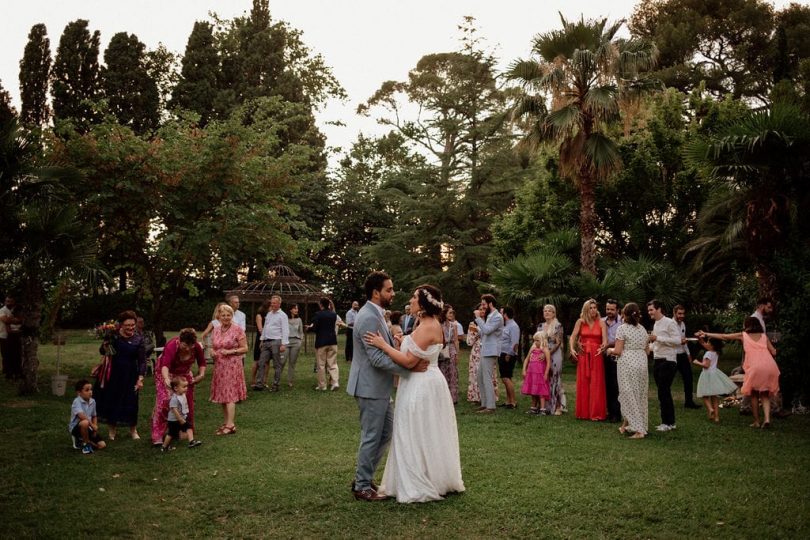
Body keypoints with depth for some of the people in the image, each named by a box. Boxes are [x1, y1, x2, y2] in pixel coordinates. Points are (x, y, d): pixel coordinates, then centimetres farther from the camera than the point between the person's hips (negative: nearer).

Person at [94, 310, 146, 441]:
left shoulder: (138, 340, -6)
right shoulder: (114, 336, -5)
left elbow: (142, 360, -5)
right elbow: (102, 352, 5)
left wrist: (140, 378, -12)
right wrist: (105, 345, -17)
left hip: (129, 375, -1)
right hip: (113, 373, 1)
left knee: (131, 402, 5)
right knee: (111, 399, 9)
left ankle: (133, 430, 24)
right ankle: (111, 429, 28)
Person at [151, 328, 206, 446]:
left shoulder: (197, 347, -22)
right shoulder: (172, 346, -37)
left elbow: (201, 362, -5)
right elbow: (165, 365, -51)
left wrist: (201, 374, -22)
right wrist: (166, 379, -68)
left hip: (184, 373, 5)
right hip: (166, 373, -5)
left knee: (187, 401, 3)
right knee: (164, 401, -15)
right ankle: (158, 436, -13)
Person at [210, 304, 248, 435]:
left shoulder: (237, 330, -7)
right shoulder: (215, 331, 10)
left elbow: (245, 348, -7)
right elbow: (213, 347, 21)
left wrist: (231, 351, -19)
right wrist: (213, 353, -2)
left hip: (232, 366, -6)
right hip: (219, 366, 6)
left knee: (230, 395, -8)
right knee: (222, 395, 9)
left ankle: (231, 425, -6)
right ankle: (226, 422, 18)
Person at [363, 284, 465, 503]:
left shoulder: (427, 327, -21)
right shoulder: (431, 324, 11)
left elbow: (409, 361, -24)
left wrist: (383, 345, -20)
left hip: (421, 387, -10)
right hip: (428, 383, 10)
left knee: (416, 436, 1)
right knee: (429, 436, 19)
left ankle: (419, 487, 11)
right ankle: (438, 480, 30)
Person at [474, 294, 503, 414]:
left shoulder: (497, 317, -12)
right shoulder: (490, 316, 18)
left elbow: (486, 330, -24)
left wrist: (478, 317, -18)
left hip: (490, 352, -10)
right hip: (485, 351, 10)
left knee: (487, 378, -9)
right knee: (480, 376, 14)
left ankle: (490, 406, -5)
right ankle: (484, 403, 20)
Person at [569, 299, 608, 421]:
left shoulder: (601, 323, 0)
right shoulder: (580, 321, 2)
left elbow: (605, 339, -10)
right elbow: (573, 337, -4)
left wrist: (604, 346, -31)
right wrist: (572, 348, -20)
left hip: (596, 356, -1)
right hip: (583, 355, 1)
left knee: (596, 384, -1)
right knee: (583, 383, 5)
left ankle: (596, 413, 4)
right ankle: (583, 412, 14)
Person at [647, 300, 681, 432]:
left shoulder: (669, 323, -9)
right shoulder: (655, 324, 17)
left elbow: (677, 340, -19)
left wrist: (657, 338, -20)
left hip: (667, 362, -9)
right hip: (657, 361, 9)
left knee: (664, 392, -9)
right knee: (663, 392, 11)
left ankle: (668, 422, -2)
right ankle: (669, 422, 18)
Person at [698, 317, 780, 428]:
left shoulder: (743, 335, 16)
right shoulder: (764, 336, 21)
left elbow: (724, 336, 21)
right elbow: (773, 352, 15)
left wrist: (706, 334, 28)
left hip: (755, 367, -3)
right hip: (770, 366, 3)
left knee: (754, 394, 15)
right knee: (765, 395, 16)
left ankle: (757, 421, 14)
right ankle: (767, 419, -2)